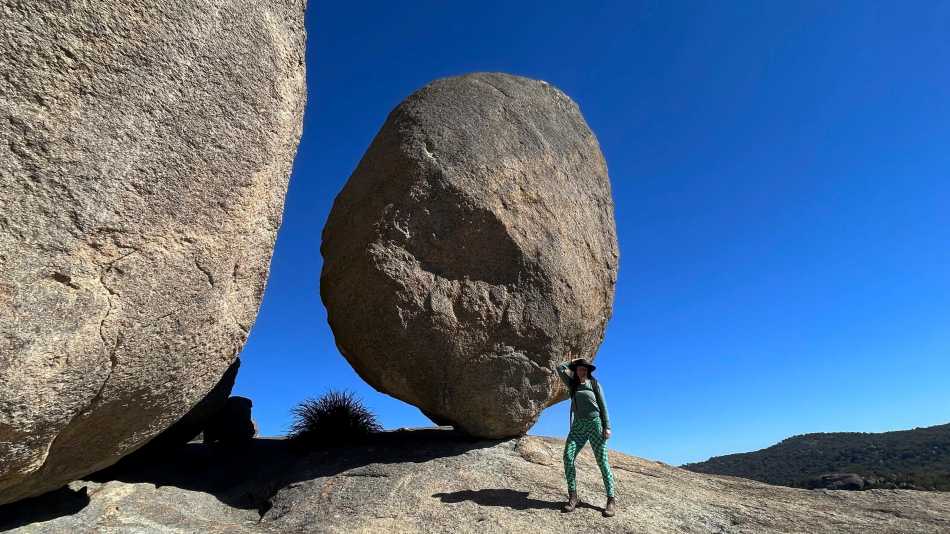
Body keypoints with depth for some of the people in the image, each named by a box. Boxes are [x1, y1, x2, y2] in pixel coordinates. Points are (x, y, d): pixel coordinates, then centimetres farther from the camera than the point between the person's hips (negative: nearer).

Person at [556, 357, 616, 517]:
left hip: (595, 423, -2)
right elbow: (560, 368, 7)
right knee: (568, 457, -16)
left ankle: (611, 500, -3)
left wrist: (607, 426, -6)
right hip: (578, 425, 3)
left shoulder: (594, 384, 6)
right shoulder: (572, 384, 15)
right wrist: (574, 361, 17)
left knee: (602, 461, -5)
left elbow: (603, 406, 2)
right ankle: (572, 497, -12)